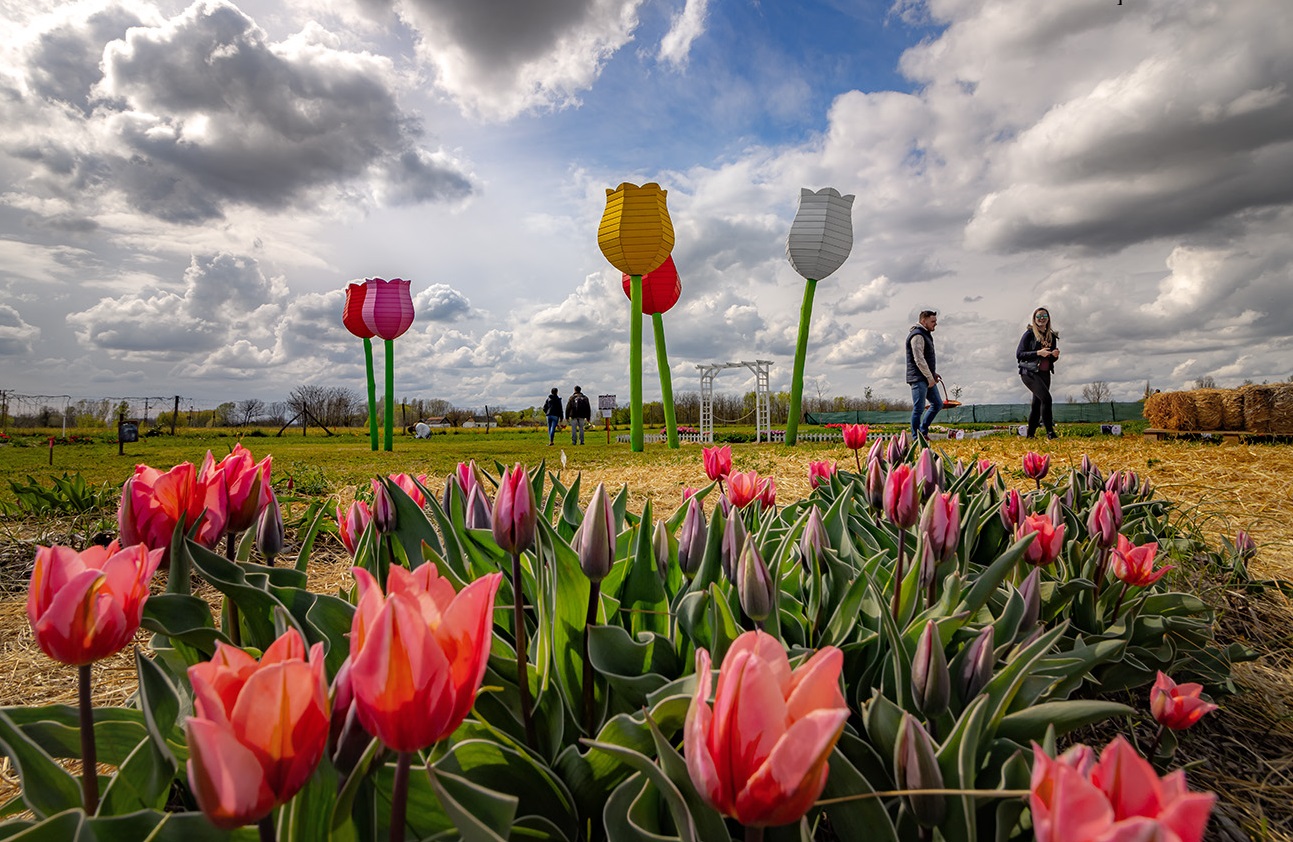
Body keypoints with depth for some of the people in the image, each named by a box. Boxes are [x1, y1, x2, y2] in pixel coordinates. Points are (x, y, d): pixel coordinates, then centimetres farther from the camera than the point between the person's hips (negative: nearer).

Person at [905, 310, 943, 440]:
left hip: (928, 378, 10)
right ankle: (916, 438, 0)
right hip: (918, 379, -10)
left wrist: (934, 373, 13)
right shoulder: (917, 335, -14)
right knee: (918, 408, -6)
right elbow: (919, 359, -20)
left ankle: (923, 430, 20)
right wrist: (930, 377, -17)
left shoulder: (926, 335, 19)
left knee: (938, 403, 13)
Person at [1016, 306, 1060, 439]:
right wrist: (1038, 353, -18)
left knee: (1037, 403, 7)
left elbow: (1052, 359, 22)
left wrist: (1055, 355, -1)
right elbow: (1019, 354, -9)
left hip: (1045, 373, 7)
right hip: (1030, 372, -7)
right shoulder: (1029, 333, -3)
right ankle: (1050, 432, -19)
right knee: (1046, 398, -22)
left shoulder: (1052, 336, 14)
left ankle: (1030, 435, 13)